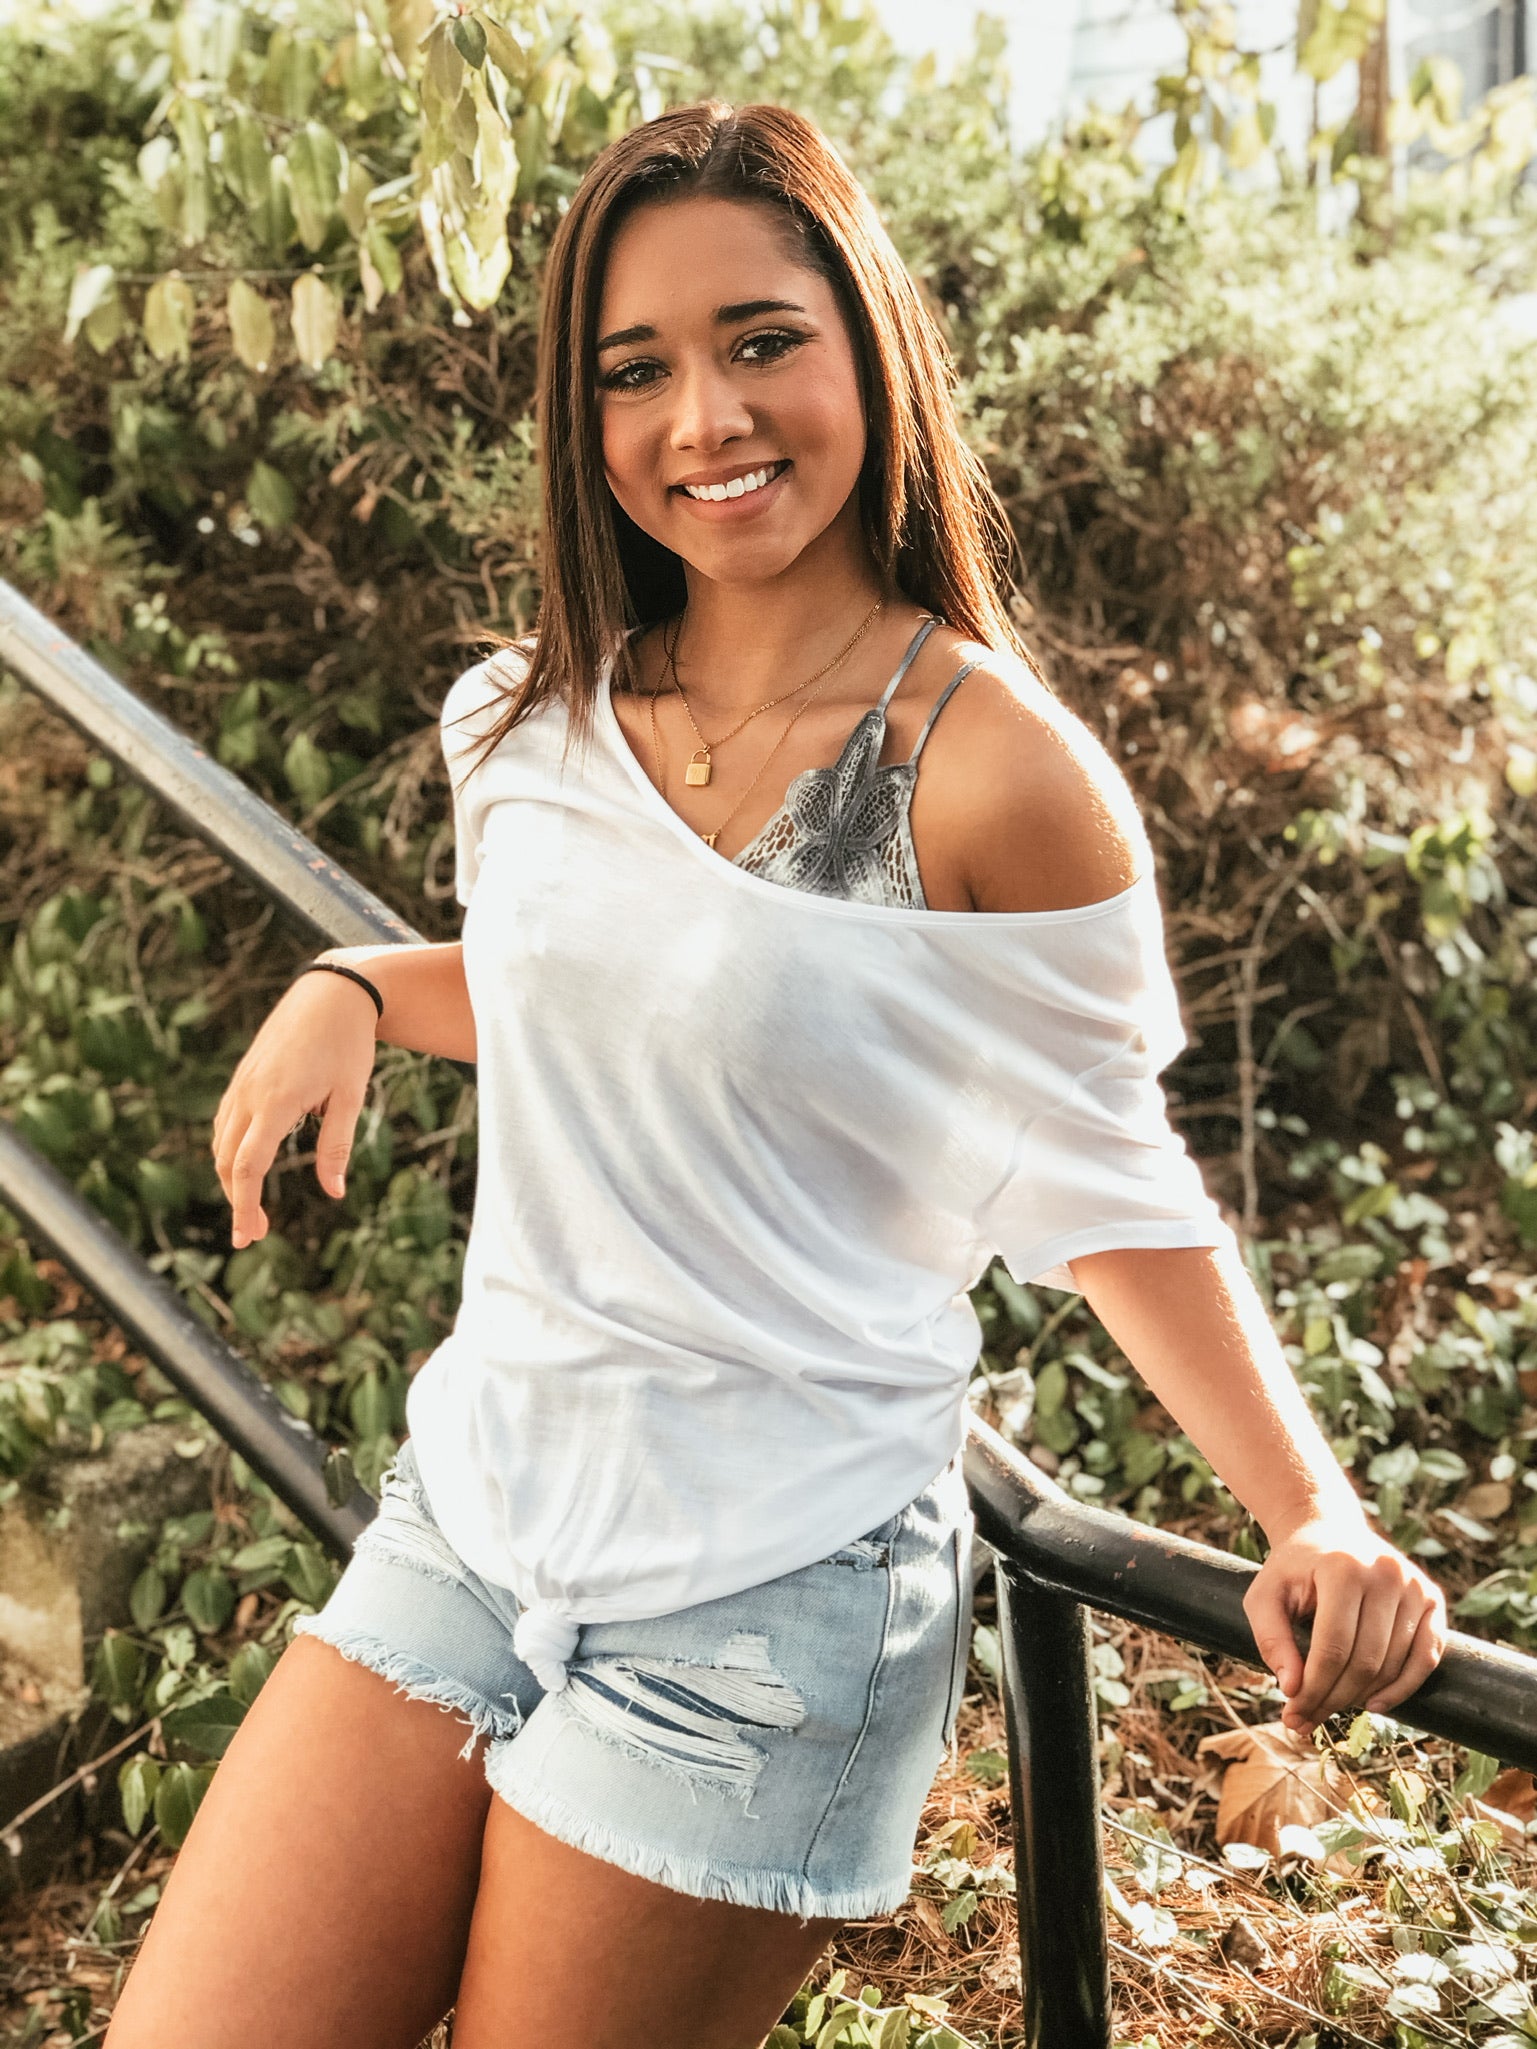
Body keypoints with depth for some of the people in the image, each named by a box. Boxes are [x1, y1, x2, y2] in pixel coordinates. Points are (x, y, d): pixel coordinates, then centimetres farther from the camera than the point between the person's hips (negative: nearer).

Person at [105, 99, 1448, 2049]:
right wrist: (353, 987, 4)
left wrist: (1315, 1513, -15)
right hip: (463, 1518, 6)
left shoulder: (993, 774, -15)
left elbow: (1113, 1194, -6)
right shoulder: (532, 720, 3)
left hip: (765, 1610, -5)